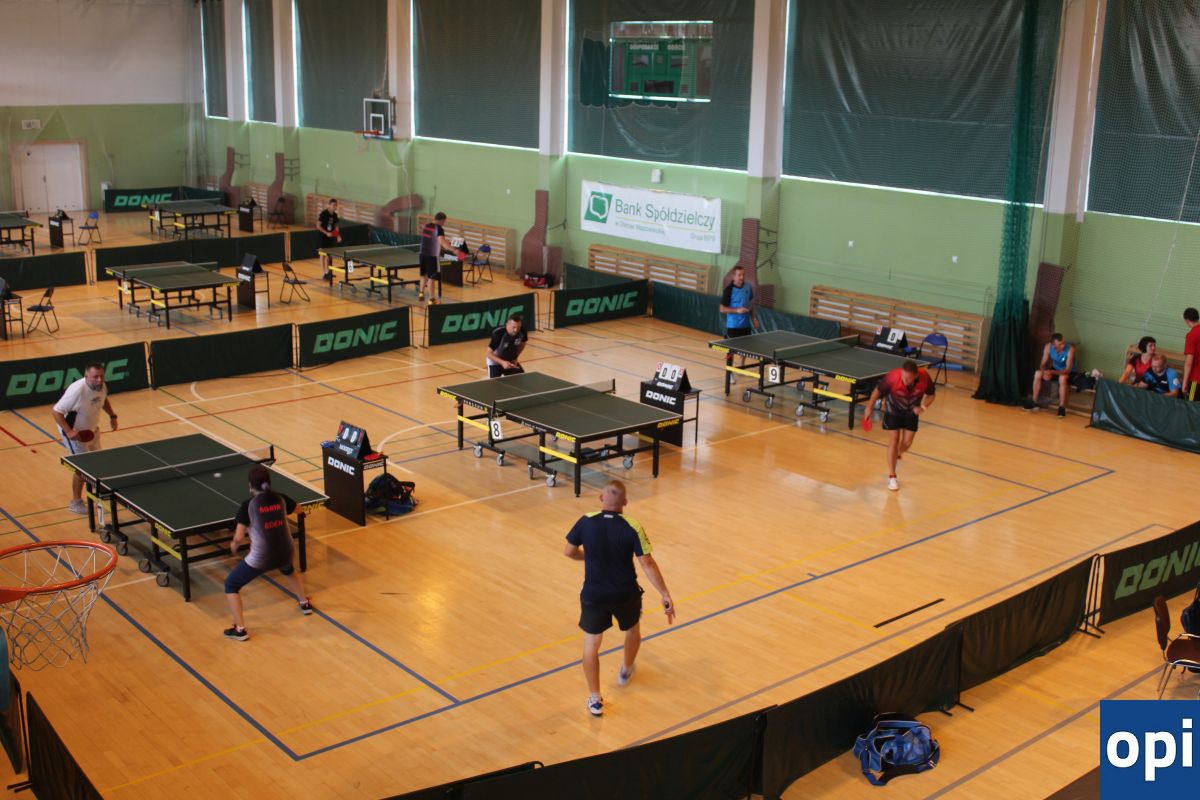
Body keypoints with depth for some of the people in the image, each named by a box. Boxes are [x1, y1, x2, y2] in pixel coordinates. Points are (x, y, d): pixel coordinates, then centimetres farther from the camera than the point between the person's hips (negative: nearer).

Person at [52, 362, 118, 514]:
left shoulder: (101, 386, -12)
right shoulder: (77, 391, -35)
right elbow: (56, 411, -30)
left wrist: (112, 416, 2)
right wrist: (68, 431, -37)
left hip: (91, 429, 7)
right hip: (75, 433, -7)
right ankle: (75, 503, 12)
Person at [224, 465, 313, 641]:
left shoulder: (249, 504, -13)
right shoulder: (280, 498, -1)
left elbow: (239, 537, -14)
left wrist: (233, 545, 8)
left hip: (260, 558, -5)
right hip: (284, 554, 5)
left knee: (230, 585, 14)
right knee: (289, 570, 42)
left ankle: (240, 630, 9)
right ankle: (305, 603, 54)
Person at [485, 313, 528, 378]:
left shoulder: (522, 331, -20)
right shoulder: (498, 333, -33)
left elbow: (523, 343, 5)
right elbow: (489, 353, -28)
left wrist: (515, 357, -6)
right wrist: (502, 362, -41)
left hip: (511, 361, 5)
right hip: (495, 362, -5)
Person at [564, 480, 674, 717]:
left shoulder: (586, 522, -13)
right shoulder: (632, 528, -17)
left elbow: (569, 552, 0)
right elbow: (647, 565, -18)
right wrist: (665, 596, -13)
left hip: (594, 595, 0)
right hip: (626, 595, 0)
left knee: (591, 645, 14)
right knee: (633, 630, 31)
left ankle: (594, 699, 12)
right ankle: (626, 671, 52)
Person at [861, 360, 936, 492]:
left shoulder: (924, 377, -31)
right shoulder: (893, 377, -37)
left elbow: (931, 395, -11)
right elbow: (877, 390, -18)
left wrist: (923, 407, -28)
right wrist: (869, 408, -12)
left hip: (911, 411, 2)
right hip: (893, 410, -2)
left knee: (907, 443, 3)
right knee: (894, 441, -7)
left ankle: (897, 455, 40)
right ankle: (891, 477, 3)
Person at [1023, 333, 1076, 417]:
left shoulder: (1070, 349, -31)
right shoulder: (1048, 347, -17)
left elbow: (1068, 369, -33)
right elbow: (1043, 364, -9)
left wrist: (1052, 372, -46)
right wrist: (1044, 372, -32)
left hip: (1069, 372, -5)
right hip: (1055, 369, 5)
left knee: (1062, 378, -38)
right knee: (1038, 374, -15)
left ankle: (1062, 407, -30)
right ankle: (1034, 402, -5)